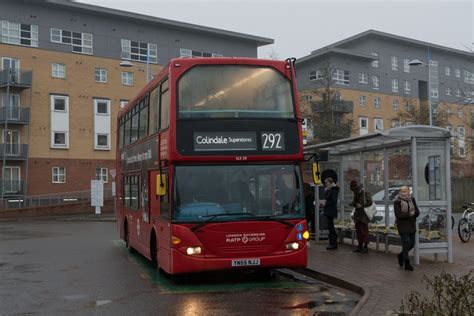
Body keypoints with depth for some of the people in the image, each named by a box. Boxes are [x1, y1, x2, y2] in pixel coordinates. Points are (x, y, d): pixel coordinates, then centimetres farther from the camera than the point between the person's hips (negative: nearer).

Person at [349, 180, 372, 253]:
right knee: (358, 231, 10)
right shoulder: (356, 195, 14)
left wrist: (361, 205, -23)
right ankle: (360, 246, 19)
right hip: (357, 215, 8)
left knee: (365, 230, -5)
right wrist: (353, 204, -1)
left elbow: (370, 202, -18)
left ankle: (365, 247, 0)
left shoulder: (366, 194, -9)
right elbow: (354, 202, 22)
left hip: (364, 215, -8)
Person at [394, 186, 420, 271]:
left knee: (412, 244, 10)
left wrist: (414, 213, -19)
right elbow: (398, 215, -18)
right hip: (403, 226, -5)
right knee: (406, 244, -7)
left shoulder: (412, 200, 5)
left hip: (412, 226, 6)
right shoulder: (397, 202, -10)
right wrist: (409, 214, -23)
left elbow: (417, 212, 3)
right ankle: (407, 264, 4)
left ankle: (401, 255, 35)